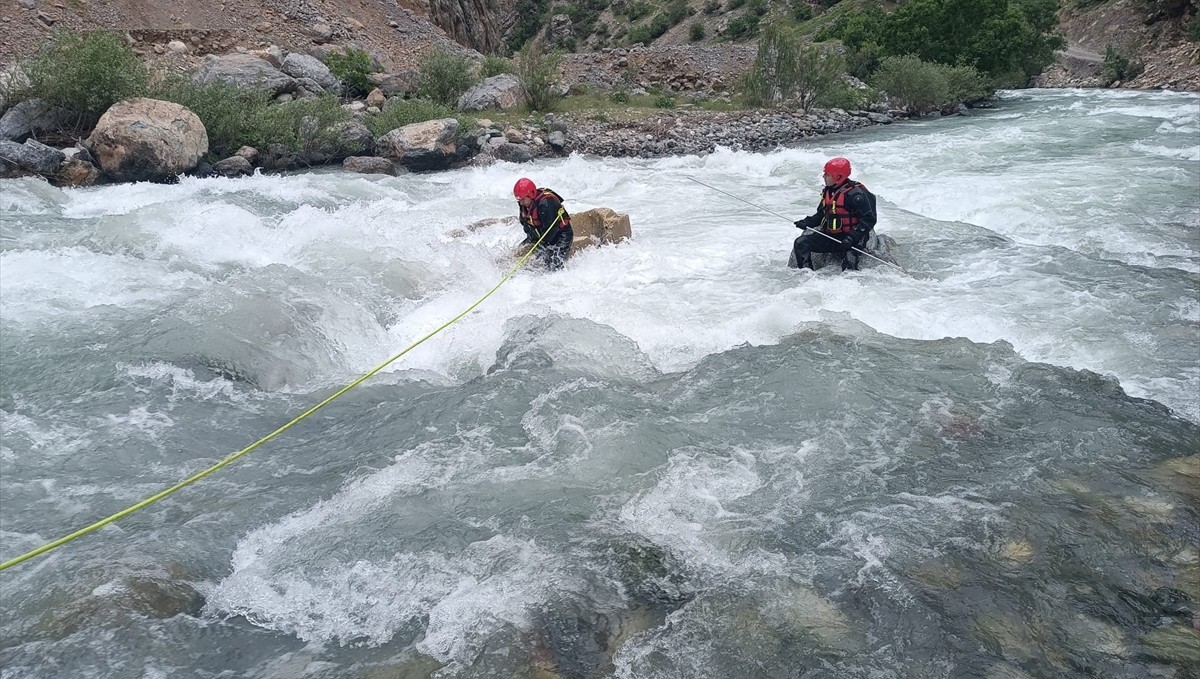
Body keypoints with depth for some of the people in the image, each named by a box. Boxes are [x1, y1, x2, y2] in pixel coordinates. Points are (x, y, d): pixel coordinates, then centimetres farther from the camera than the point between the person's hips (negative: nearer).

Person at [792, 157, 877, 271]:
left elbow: (869, 219, -19)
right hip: (829, 235, 7)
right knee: (801, 243, -6)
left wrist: (852, 237, -29)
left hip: (847, 237, -7)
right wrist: (807, 222, 1)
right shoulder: (828, 192, 10)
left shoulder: (854, 193, -17)